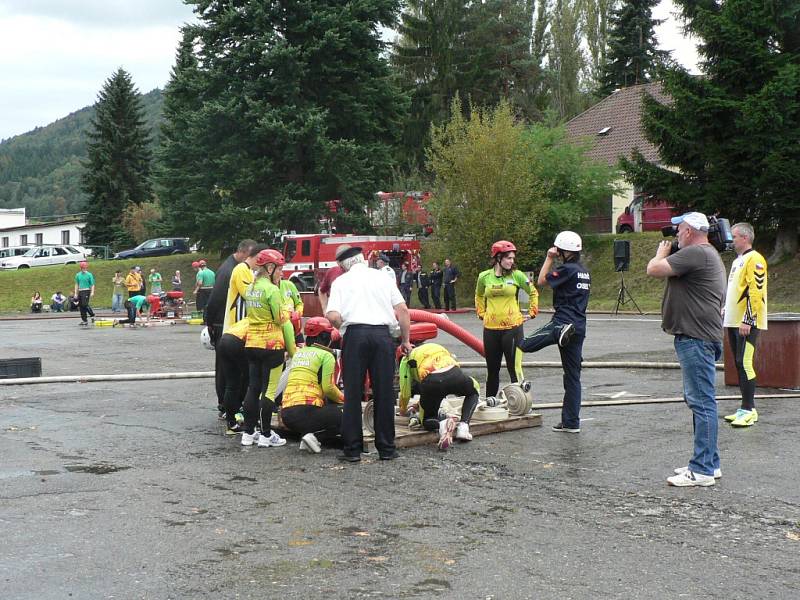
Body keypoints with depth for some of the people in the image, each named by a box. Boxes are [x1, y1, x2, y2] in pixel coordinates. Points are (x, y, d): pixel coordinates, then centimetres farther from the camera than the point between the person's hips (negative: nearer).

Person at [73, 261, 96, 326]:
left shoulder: (89, 275, -1)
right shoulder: (78, 275, 12)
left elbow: (92, 284, -2)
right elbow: (76, 284, 18)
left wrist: (92, 292, -13)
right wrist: (75, 293, 13)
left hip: (86, 291, -5)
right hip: (80, 291, 5)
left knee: (85, 304, -21)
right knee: (81, 306, 5)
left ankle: (92, 315, -4)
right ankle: (84, 320, 11)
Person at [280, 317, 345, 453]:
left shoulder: (298, 353, 21)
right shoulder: (326, 355, 0)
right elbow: (328, 388, -8)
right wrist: (344, 398, 11)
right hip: (306, 412, -7)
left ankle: (306, 434, 4)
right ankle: (316, 437, -10)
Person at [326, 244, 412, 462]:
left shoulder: (341, 281, 7)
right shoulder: (382, 277, 13)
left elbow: (333, 316, -7)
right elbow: (402, 309, 7)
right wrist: (405, 340, 13)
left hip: (355, 334, -2)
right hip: (382, 334, 2)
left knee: (353, 394, 5)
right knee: (384, 393, 7)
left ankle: (352, 449, 6)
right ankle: (386, 448, 12)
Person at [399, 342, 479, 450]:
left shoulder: (406, 360, 27)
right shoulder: (437, 347, 41)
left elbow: (405, 392, 24)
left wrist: (402, 409, 45)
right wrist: (420, 403, 58)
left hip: (431, 381, -2)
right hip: (454, 375, 3)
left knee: (427, 420, 24)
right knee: (473, 391, 37)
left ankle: (441, 424, -12)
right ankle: (463, 425, 14)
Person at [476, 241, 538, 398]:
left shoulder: (517, 275, -3)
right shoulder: (484, 277, 3)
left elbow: (533, 293, 11)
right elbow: (479, 296, 23)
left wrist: (532, 313, 6)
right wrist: (481, 313, 14)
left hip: (513, 327, -3)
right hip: (490, 328, 3)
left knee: (515, 368, -6)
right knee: (492, 369, 13)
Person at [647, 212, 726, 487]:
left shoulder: (695, 253, -15)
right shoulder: (709, 254, 21)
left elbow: (654, 269, -17)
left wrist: (662, 252, 0)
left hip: (696, 339, -12)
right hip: (698, 337, 12)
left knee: (701, 402, -9)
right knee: (699, 401, 17)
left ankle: (702, 470, -7)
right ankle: (709, 463, 24)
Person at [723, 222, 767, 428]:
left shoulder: (754, 259, -11)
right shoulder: (737, 261, 20)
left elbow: (756, 292, -19)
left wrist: (748, 321, -22)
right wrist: (725, 317, 22)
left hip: (747, 324, -10)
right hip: (734, 322, 10)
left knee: (745, 364, -12)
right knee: (740, 365, 11)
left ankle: (749, 410, -10)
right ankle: (746, 408, 16)